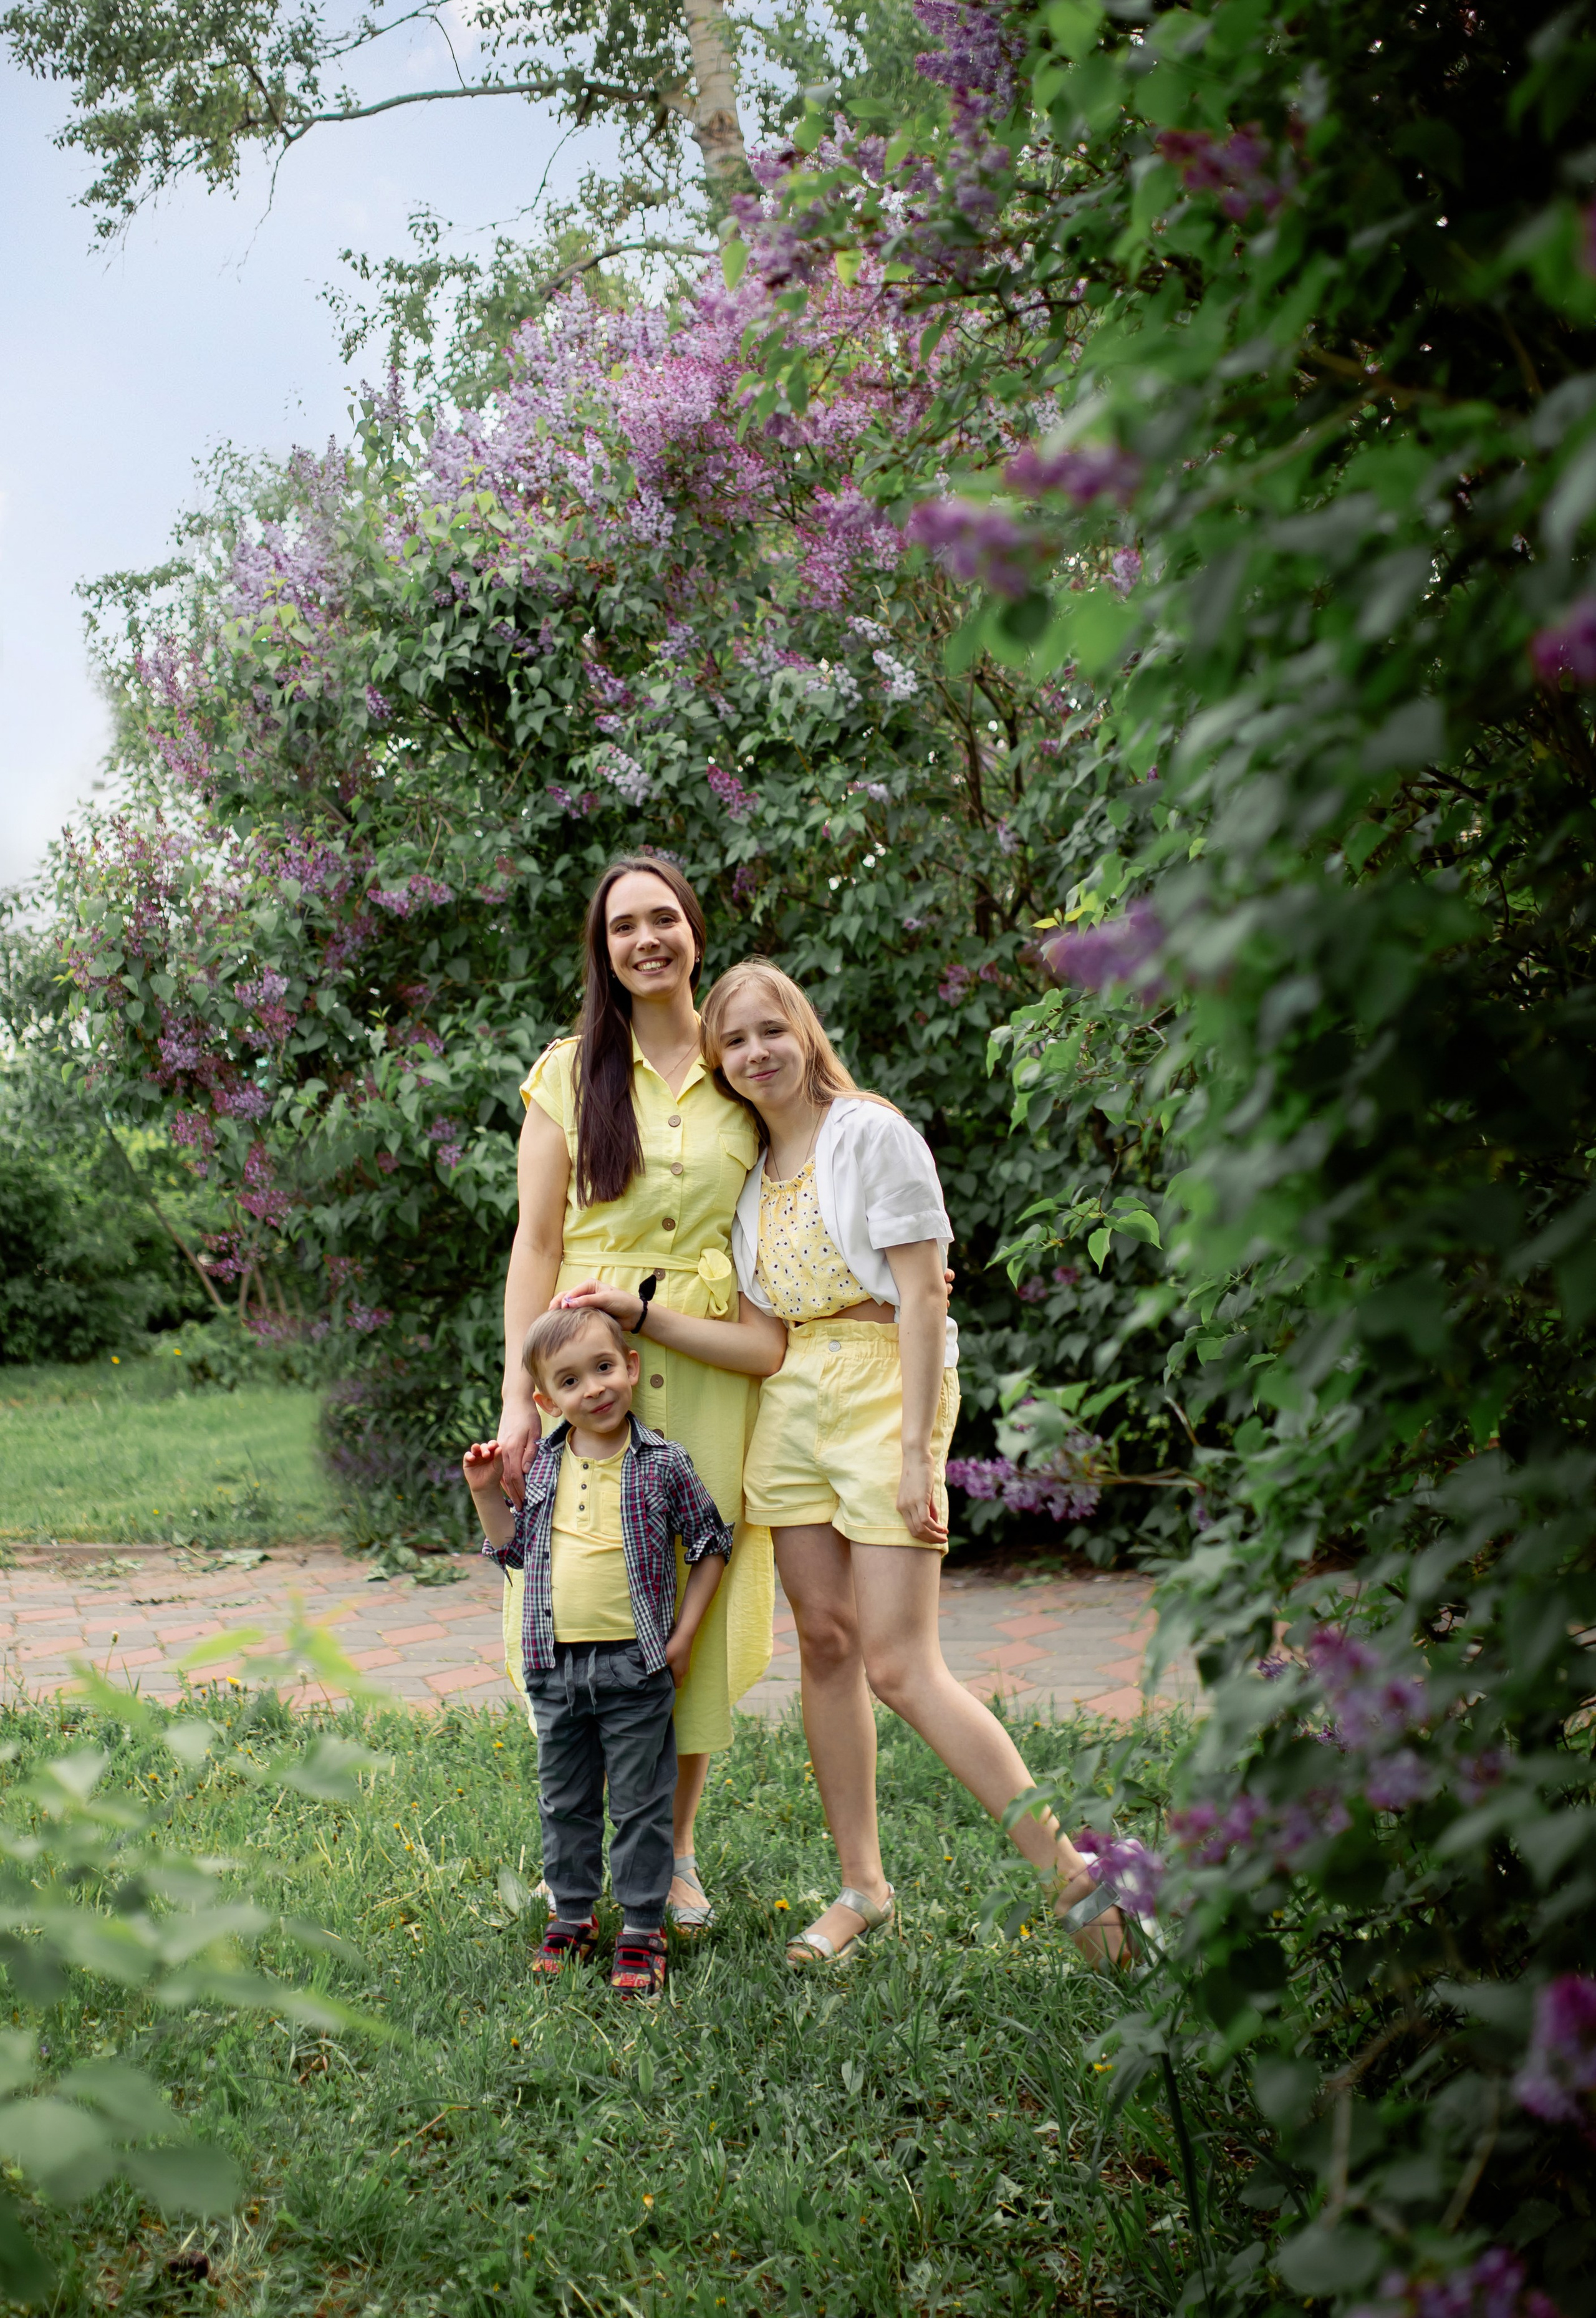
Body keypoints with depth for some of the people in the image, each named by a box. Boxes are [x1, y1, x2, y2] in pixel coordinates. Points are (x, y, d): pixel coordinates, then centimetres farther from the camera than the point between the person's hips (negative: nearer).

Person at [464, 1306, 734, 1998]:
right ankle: (572, 1914, 30)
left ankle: (642, 1927, 15)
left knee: (641, 1804, 4)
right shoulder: (543, 1466, 4)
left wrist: (683, 1636, -2)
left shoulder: (662, 1465, -7)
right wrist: (487, 1494, 0)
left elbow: (711, 1544, 1)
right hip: (556, 1666, 4)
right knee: (564, 1802, 15)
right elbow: (515, 1551, 15)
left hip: (636, 1665, -4)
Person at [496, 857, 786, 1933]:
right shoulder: (570, 1073, 4)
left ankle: (676, 1852, 18)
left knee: (696, 1593, 3)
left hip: (713, 1367, 1)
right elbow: (537, 1243, -1)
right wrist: (521, 1393, -9)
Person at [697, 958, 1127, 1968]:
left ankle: (1072, 1874, -4)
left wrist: (915, 1450, -17)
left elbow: (921, 1296, -12)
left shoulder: (874, 1133, -7)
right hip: (789, 1397, 7)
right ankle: (862, 1888, 16)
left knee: (899, 1665, -12)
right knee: (825, 1643, 6)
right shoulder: (749, 1163, 14)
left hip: (881, 1386, -7)